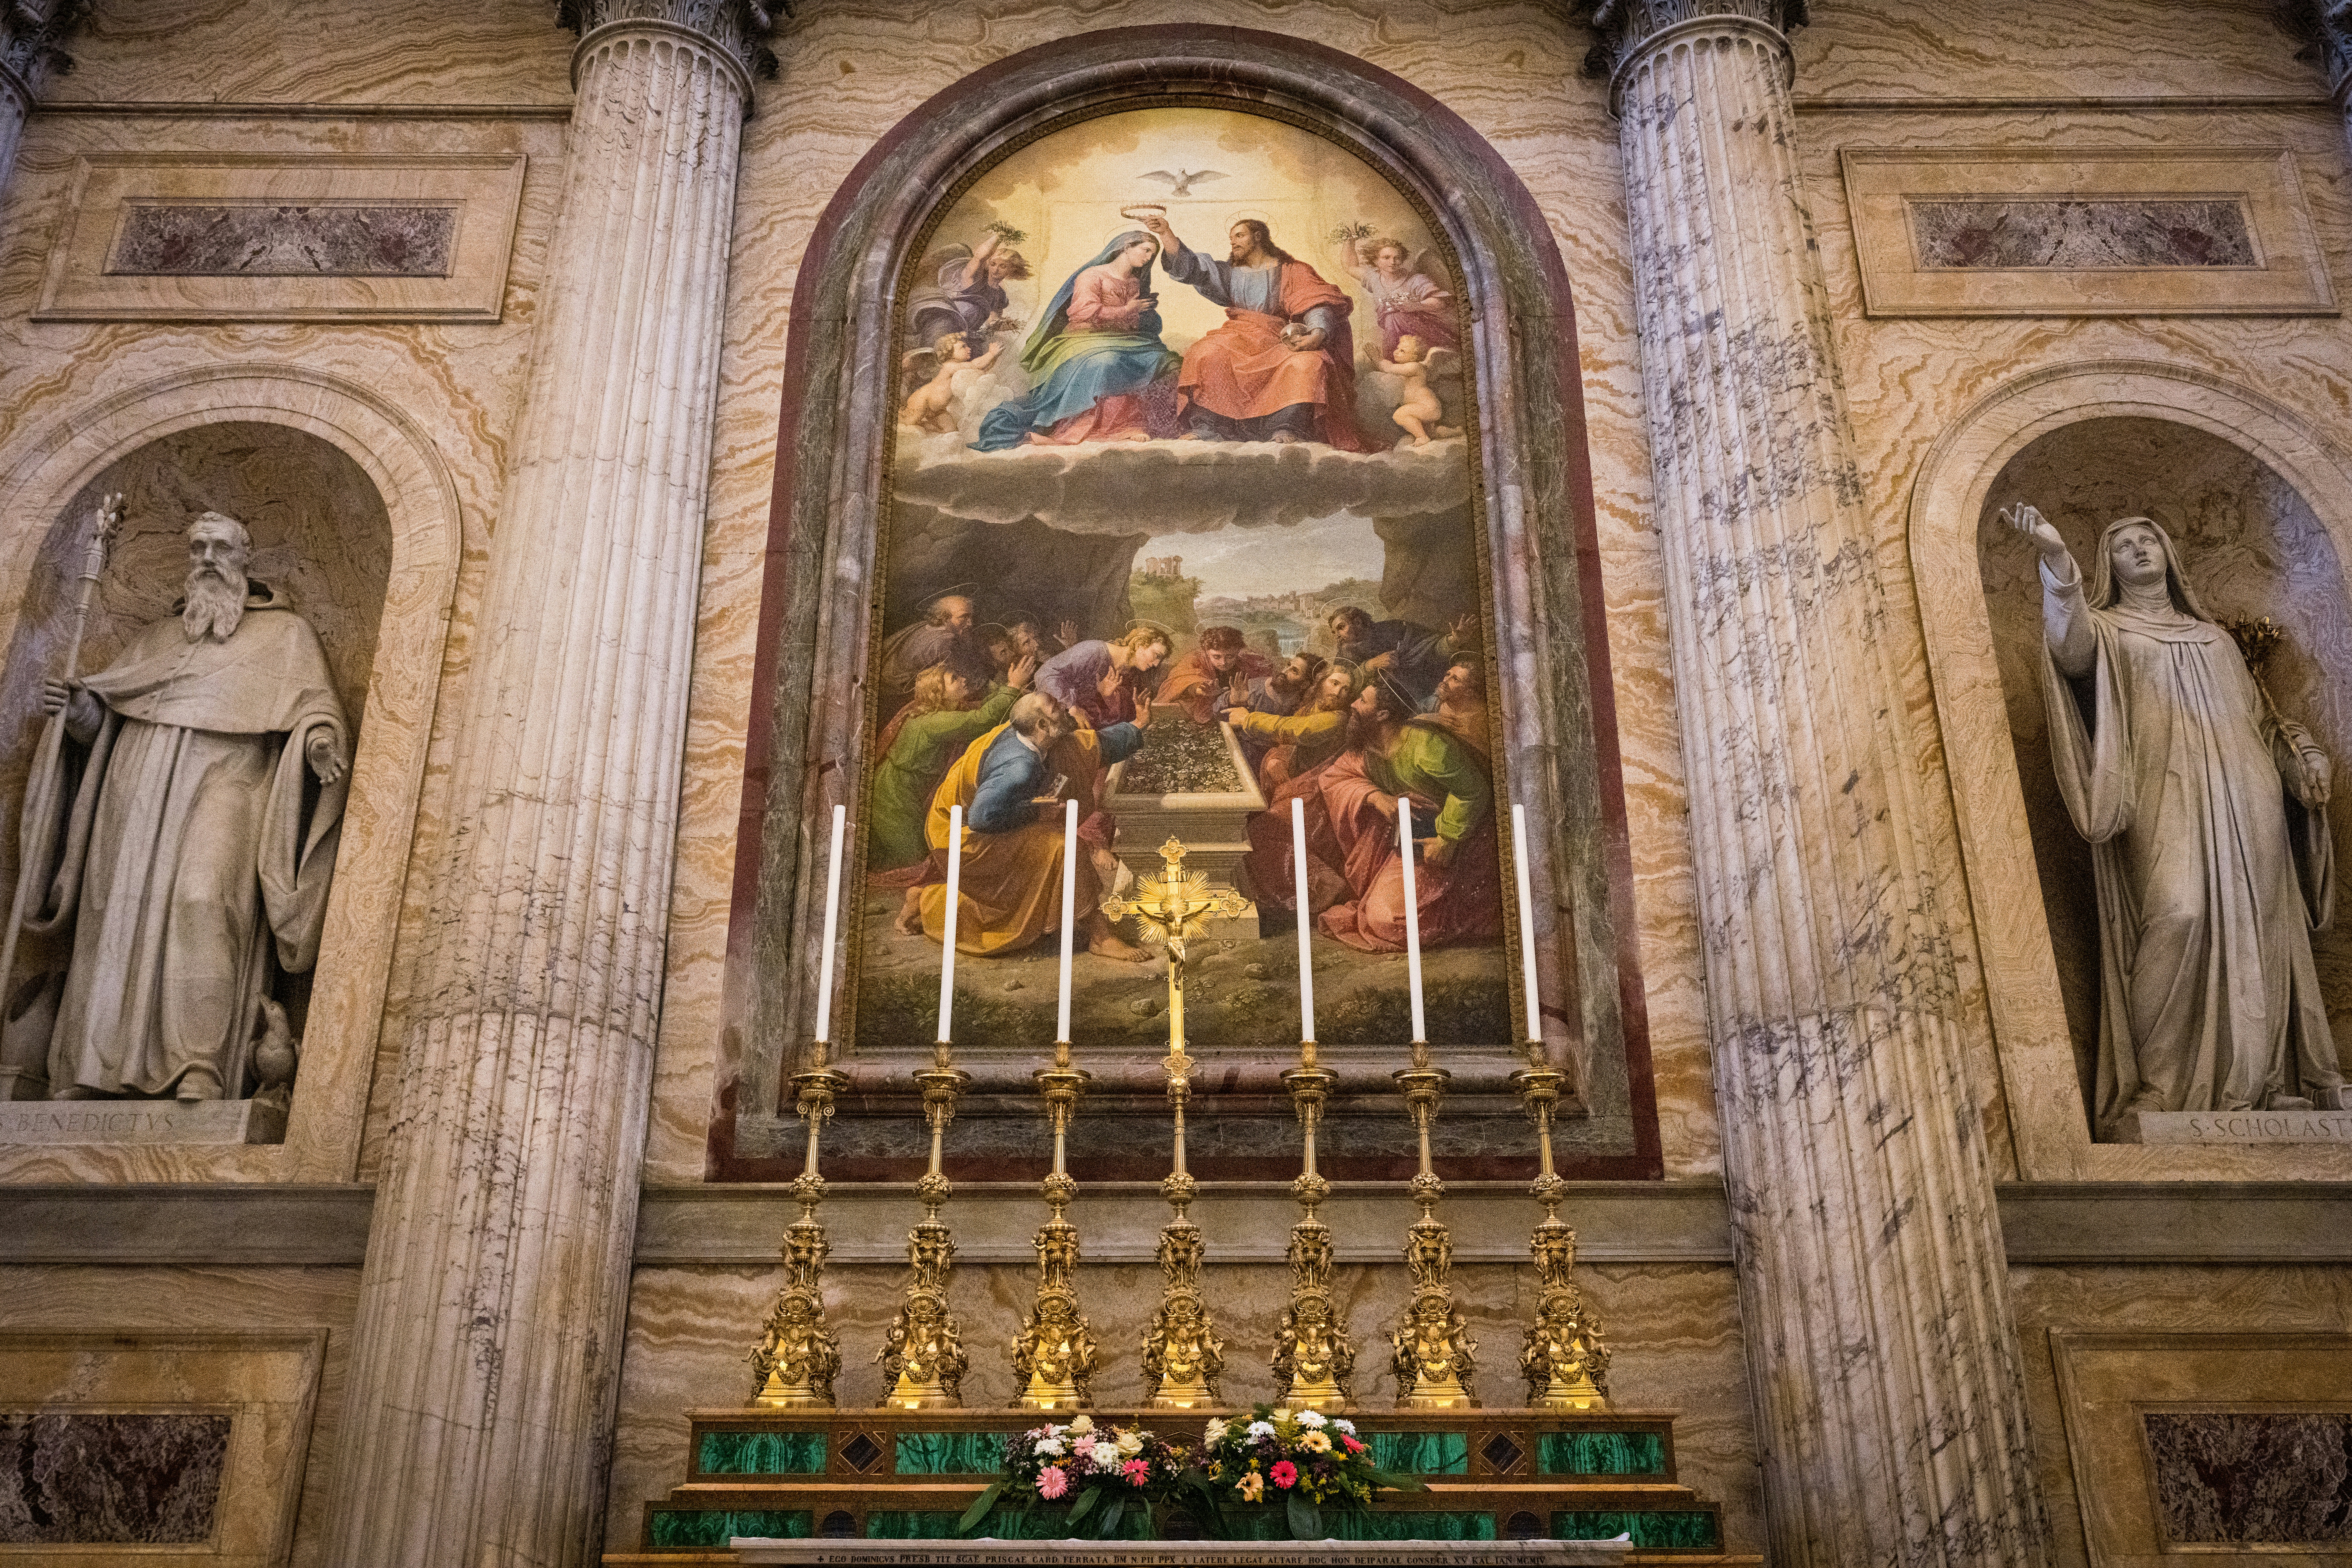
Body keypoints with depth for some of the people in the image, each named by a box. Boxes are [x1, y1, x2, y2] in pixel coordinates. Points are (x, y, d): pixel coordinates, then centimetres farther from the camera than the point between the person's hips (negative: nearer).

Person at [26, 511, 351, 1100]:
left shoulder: (285, 633, 16)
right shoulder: (161, 635, 28)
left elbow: (314, 703, 4)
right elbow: (104, 708, 25)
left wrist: (320, 739, -19)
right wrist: (77, 708, 2)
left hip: (224, 778, -4)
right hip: (139, 784, 5)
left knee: (202, 902, -24)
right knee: (118, 908, -6)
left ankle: (200, 1075, -31)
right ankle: (83, 1071, -6)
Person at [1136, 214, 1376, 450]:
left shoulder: (1293, 272, 11)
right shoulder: (1231, 274, 24)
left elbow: (1319, 305, -4)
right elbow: (1193, 267, 10)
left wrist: (1318, 334, -27)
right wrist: (1166, 233, -3)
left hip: (1280, 341, -2)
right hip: (1238, 340, 3)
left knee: (1307, 362, -35)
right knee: (1207, 356, -29)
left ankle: (1287, 430, -37)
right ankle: (1205, 428, -33)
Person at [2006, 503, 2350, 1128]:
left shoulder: (2215, 637, 28)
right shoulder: (2107, 630, 13)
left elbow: (2262, 718, 31)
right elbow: (2071, 645, -12)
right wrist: (2057, 558, -28)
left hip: (2246, 801, 5)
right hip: (2167, 796, -5)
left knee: (2257, 929, -3)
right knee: (2178, 915, -23)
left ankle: (2265, 1080, 2)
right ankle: (2158, 1088, -20)